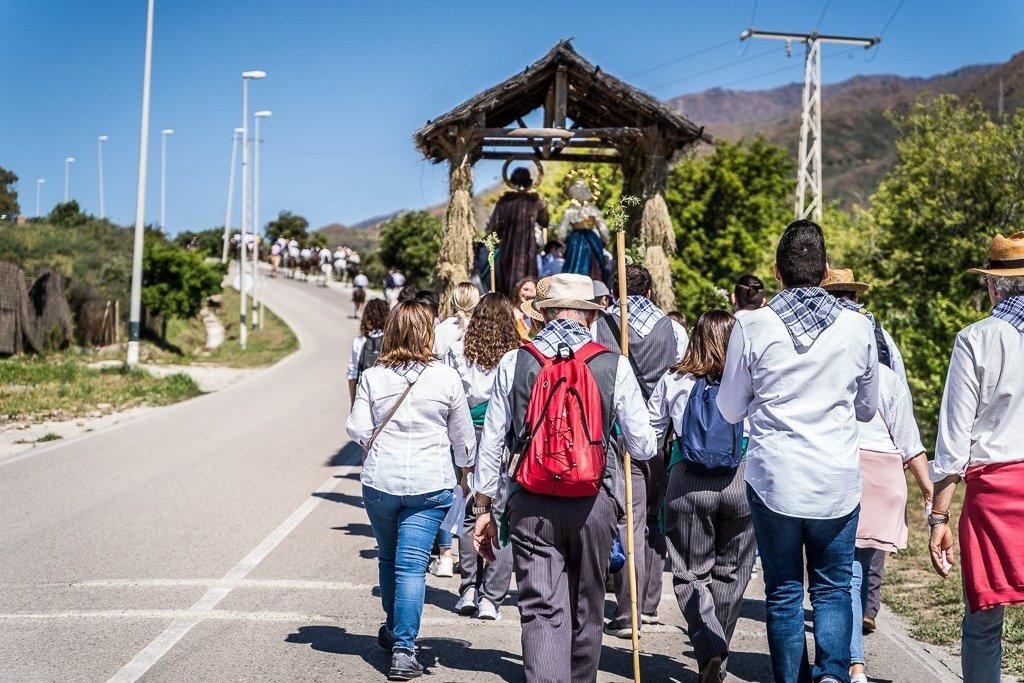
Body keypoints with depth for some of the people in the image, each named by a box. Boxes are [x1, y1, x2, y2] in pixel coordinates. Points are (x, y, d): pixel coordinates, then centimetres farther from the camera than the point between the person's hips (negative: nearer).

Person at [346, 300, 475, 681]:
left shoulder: (372, 377, 1)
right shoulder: (446, 378, -2)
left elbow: (357, 430, -1)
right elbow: (463, 436, 7)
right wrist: (466, 467, 27)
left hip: (380, 481, 2)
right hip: (430, 483, -2)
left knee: (388, 558, 20)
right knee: (412, 565, -2)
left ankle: (393, 630, 37)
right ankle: (403, 650, -7)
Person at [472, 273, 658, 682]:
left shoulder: (513, 363, 0)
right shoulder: (613, 365, -2)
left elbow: (491, 444, 3)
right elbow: (644, 448, 2)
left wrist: (483, 509, 12)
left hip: (530, 506, 0)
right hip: (594, 503, 1)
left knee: (541, 610, -1)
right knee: (586, 609, 18)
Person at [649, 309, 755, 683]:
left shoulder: (673, 381, 1)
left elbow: (650, 434, 7)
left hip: (688, 483, 0)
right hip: (741, 483, 0)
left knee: (691, 574, 8)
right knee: (730, 573, 14)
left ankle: (710, 650, -11)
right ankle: (717, 649, 21)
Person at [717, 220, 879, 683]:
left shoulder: (752, 327, -7)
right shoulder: (858, 327, -2)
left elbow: (730, 410, 3)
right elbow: (868, 409, 12)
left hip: (773, 478, -1)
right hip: (837, 480, 1)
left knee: (783, 592, 11)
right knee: (833, 587, 12)